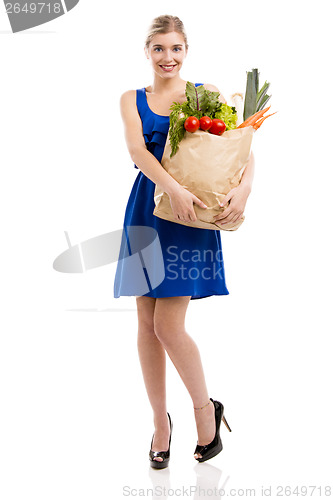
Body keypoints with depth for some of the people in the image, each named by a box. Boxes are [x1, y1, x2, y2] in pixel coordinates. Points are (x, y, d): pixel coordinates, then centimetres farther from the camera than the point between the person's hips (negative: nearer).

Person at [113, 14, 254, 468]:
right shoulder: (132, 100, 10)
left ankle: (206, 407, 16)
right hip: (147, 211, 3)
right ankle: (160, 419, 22)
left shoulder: (206, 94, 6)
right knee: (146, 325, 5)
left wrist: (244, 186, -22)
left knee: (169, 326, -9)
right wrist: (174, 188, -25)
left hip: (192, 215, -3)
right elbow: (137, 149, -8)